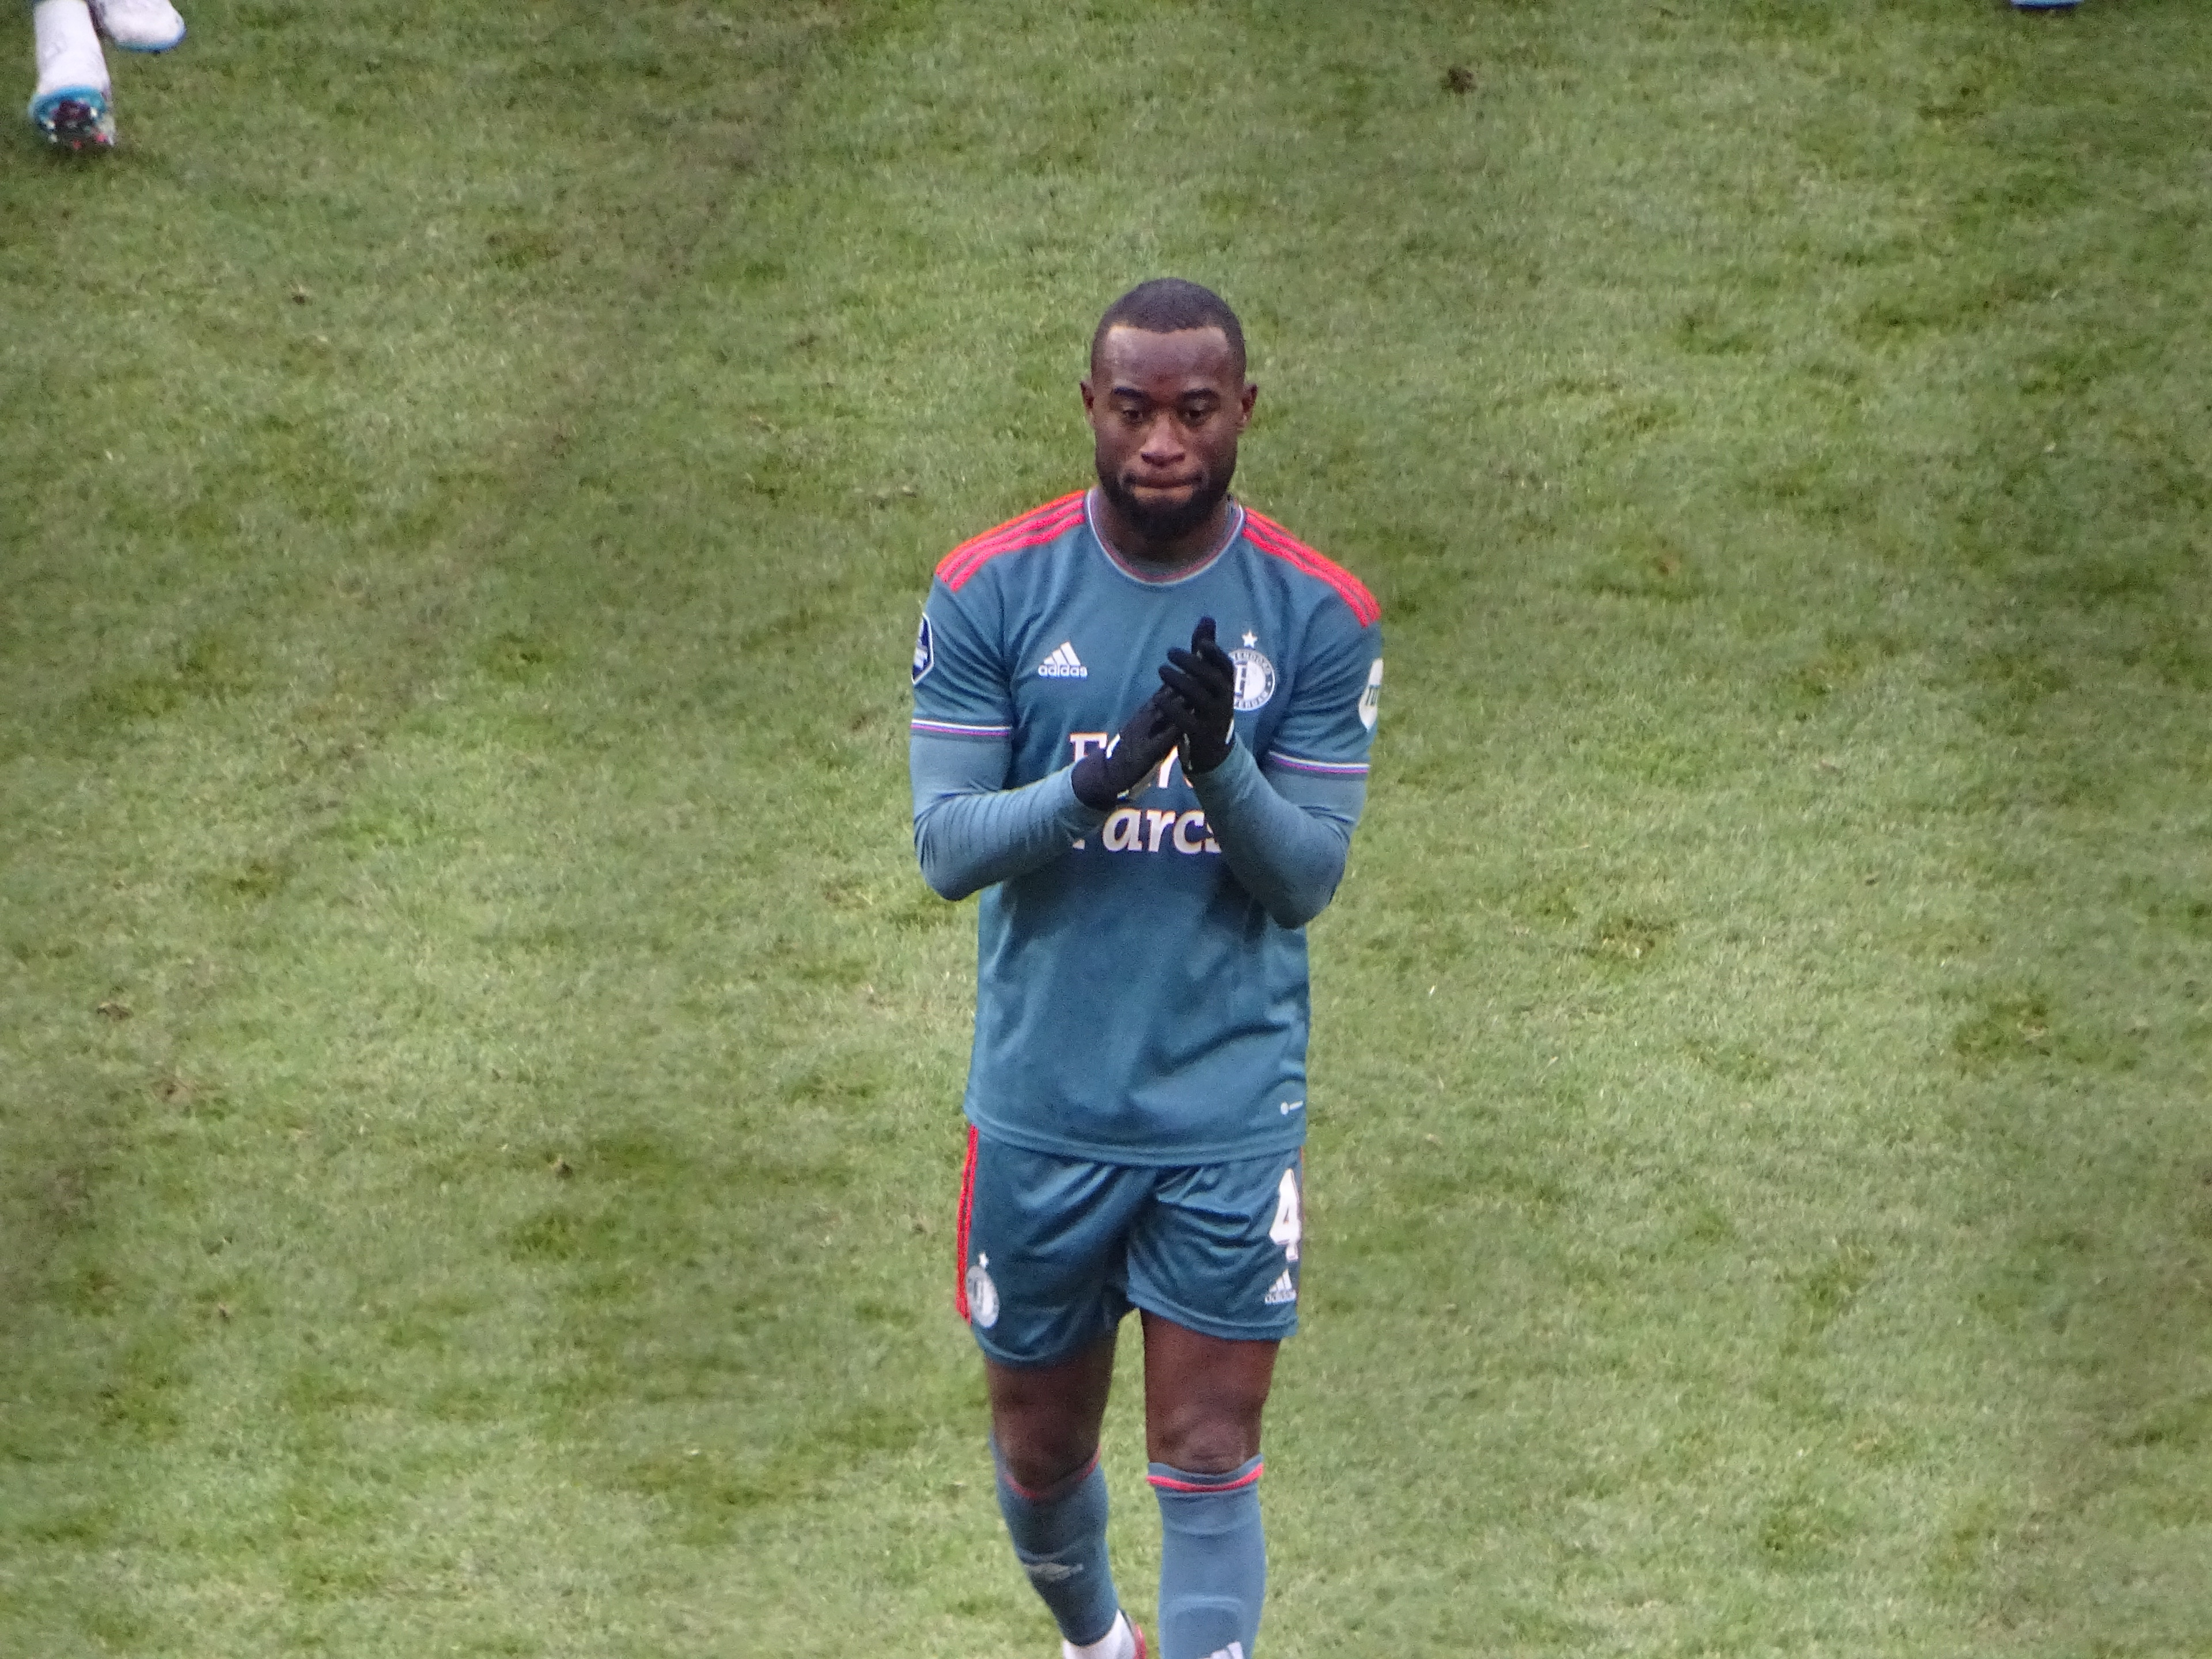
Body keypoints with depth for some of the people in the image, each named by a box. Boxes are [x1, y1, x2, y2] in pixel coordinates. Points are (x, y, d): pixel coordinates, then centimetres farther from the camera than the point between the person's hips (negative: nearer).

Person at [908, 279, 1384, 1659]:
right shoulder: (992, 590, -5)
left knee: (1210, 1463, -6)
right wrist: (1094, 781, -27)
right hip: (1043, 1107, 1)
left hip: (1231, 1115, -1)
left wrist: (1221, 767, -26)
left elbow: (1311, 875, -6)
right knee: (1042, 1448, 16)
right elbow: (946, 844, -9)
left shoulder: (1319, 615, -5)